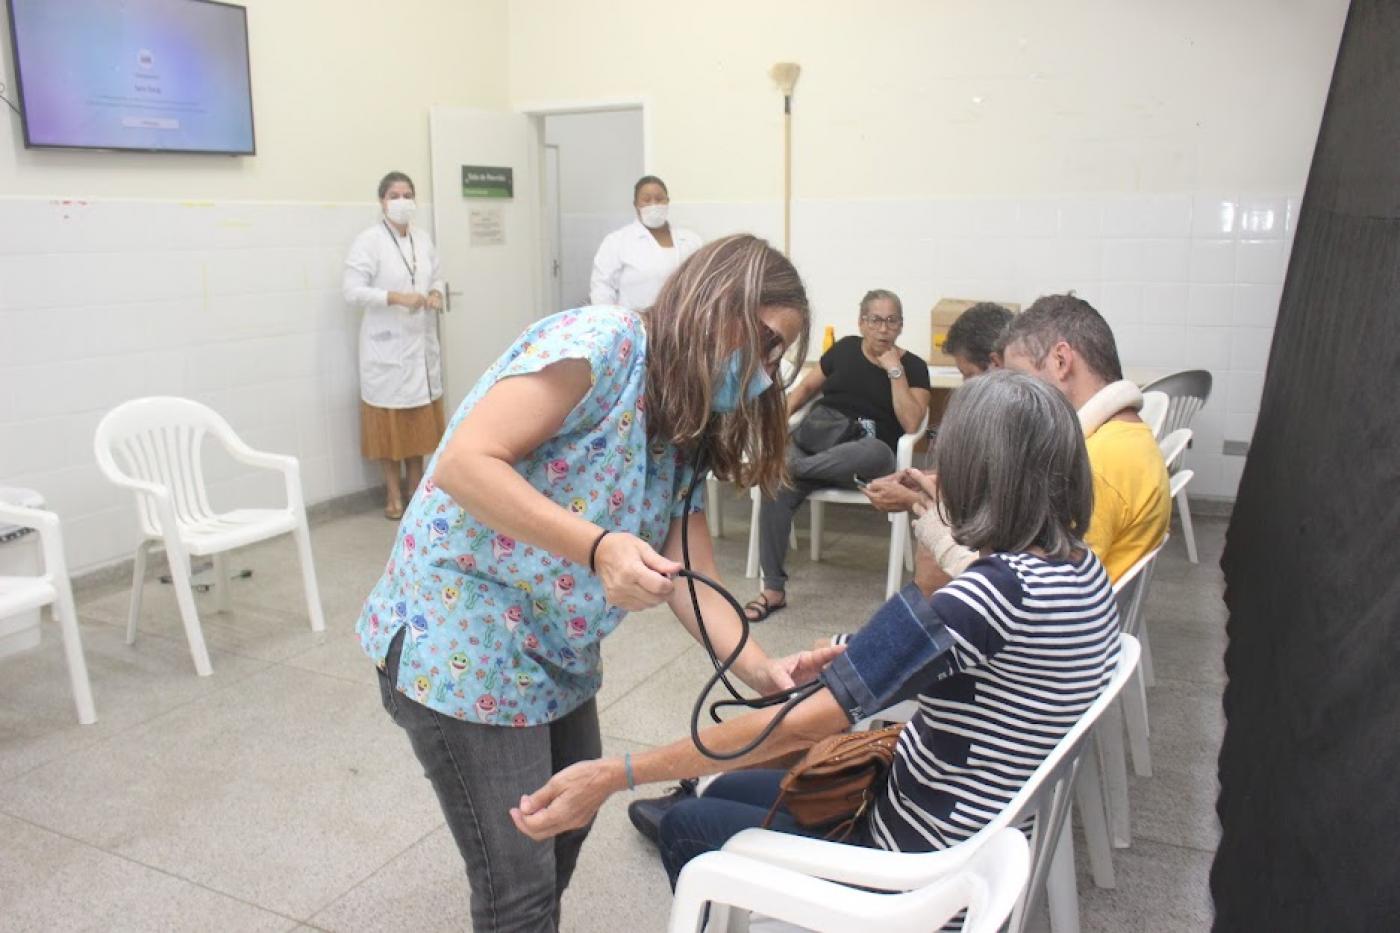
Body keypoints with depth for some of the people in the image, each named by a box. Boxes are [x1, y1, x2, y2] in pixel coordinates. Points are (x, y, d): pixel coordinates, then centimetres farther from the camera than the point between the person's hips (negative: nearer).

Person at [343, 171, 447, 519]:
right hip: (386, 346, -5)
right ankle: (393, 494, 13)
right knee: (389, 420, 2)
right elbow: (352, 291, -14)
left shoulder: (423, 238, 9)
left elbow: (437, 277, 17)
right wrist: (397, 297, -23)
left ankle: (417, 488, 24)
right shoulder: (368, 241, -9)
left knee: (419, 418, 12)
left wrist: (436, 293, -6)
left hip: (421, 343, 5)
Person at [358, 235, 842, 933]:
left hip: (555, 654, 9)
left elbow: (692, 585, 0)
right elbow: (466, 463, -27)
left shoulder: (681, 436, 7)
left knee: (568, 825, 23)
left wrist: (763, 672, -15)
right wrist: (599, 548, -36)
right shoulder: (605, 340, -19)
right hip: (459, 637, -9)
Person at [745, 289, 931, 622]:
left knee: (877, 451, -41)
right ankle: (774, 589, -22)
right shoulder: (845, 349, 14)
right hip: (819, 443, 2)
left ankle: (790, 466, -32)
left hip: (866, 461, -2)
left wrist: (895, 371, -9)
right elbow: (807, 387, 22)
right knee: (776, 488, -29)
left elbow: (911, 423, -9)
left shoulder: (913, 367, 6)